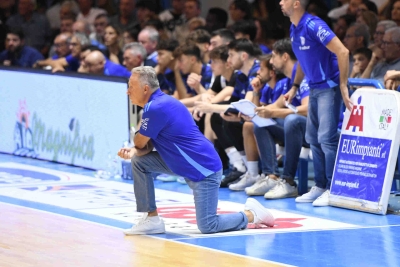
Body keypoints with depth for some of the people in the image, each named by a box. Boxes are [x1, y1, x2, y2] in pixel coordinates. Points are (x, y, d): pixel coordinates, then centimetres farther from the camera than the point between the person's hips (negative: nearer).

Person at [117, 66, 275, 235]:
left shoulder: (155, 108, -22)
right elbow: (146, 147, 10)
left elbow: (140, 143, -11)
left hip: (205, 170, -10)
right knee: (139, 161, 3)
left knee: (207, 227, -10)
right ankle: (151, 219, 7)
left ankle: (251, 214, 12)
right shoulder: (160, 102, 10)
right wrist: (132, 152, -12)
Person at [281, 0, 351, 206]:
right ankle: (320, 186, 17)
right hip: (314, 88, 9)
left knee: (326, 137, -11)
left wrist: (343, 86, -23)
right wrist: (295, 86, 16)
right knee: (313, 138, 10)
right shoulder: (294, 30, 8)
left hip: (329, 87, -9)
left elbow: (342, 52, -24)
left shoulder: (313, 26, -20)